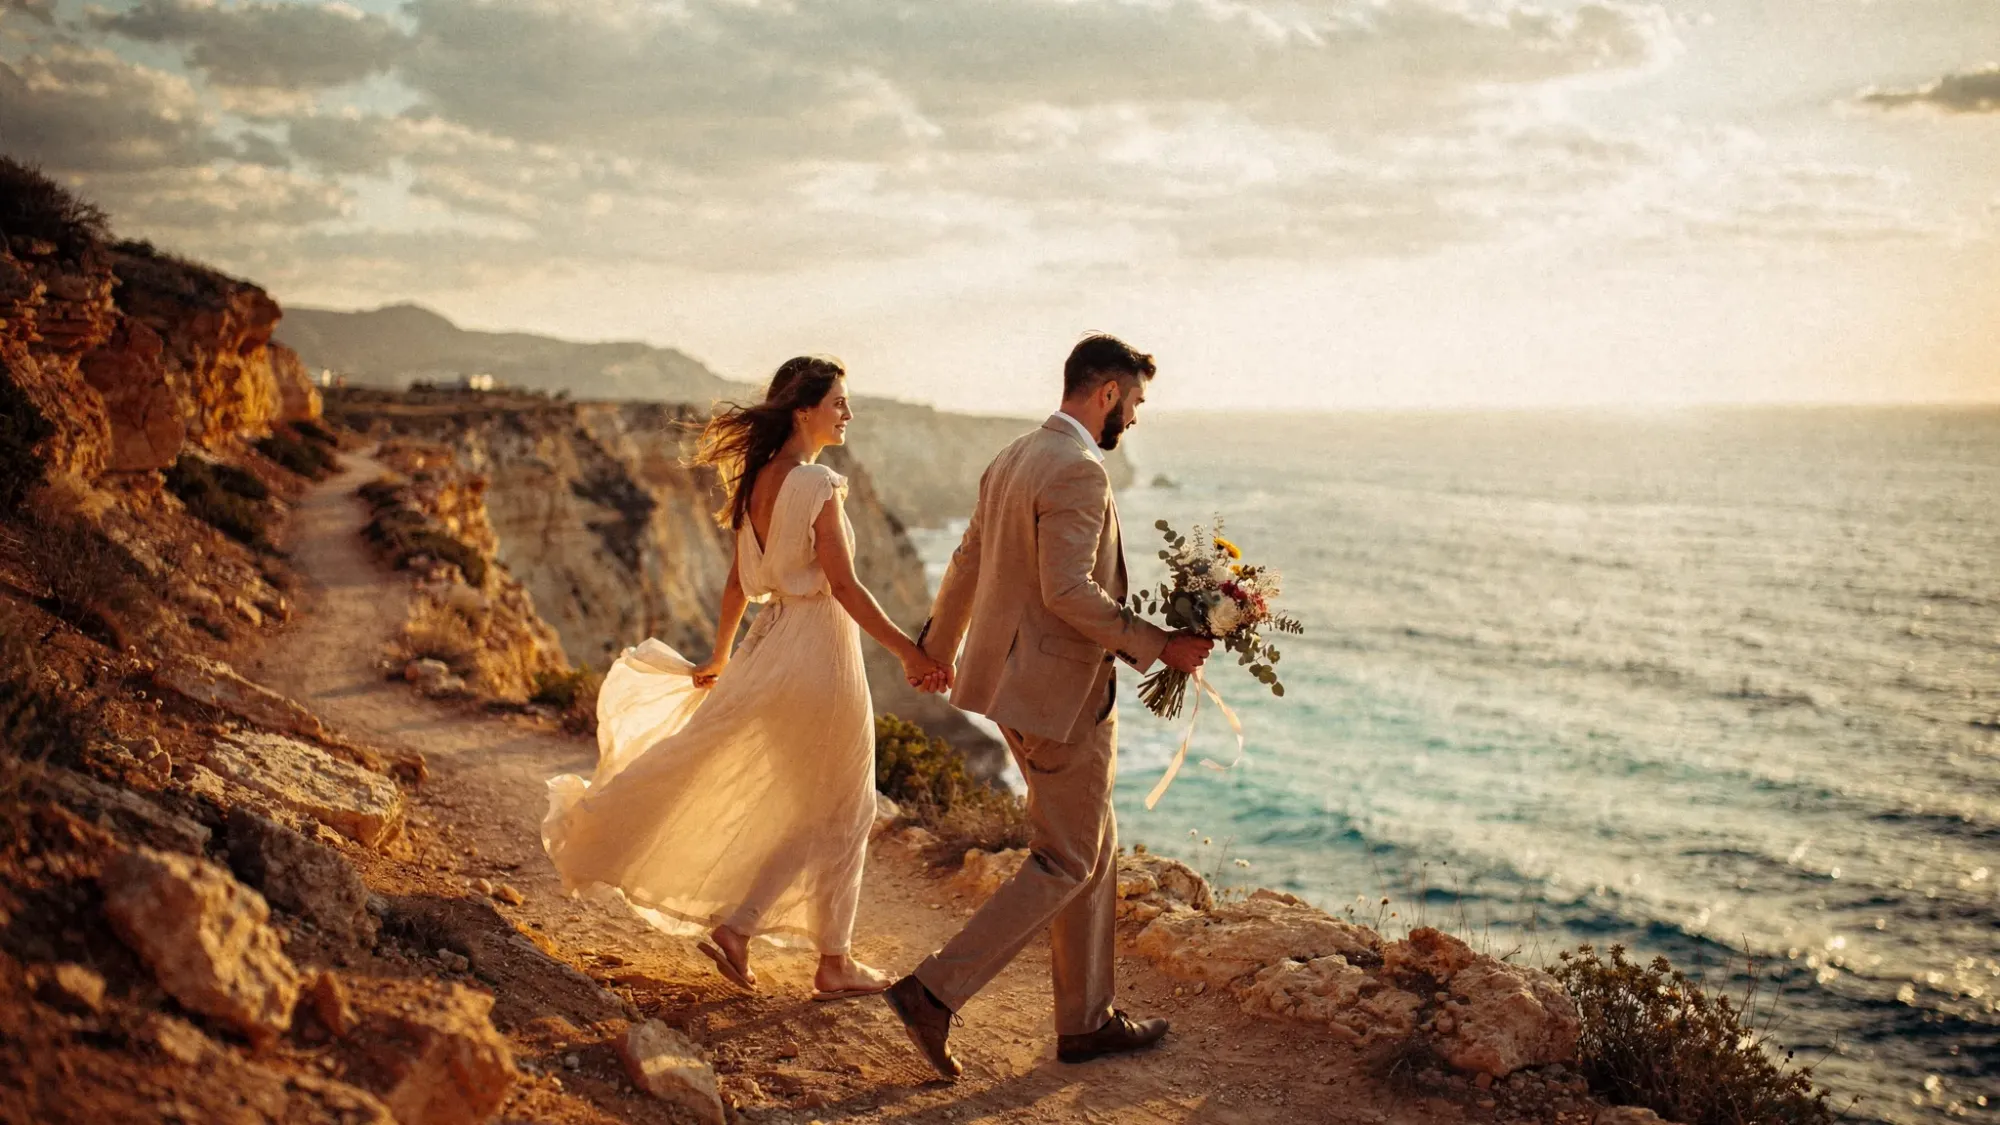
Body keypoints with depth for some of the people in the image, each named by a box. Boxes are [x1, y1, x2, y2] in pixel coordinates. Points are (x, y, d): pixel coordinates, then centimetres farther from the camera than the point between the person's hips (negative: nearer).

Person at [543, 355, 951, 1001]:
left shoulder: (755, 481, 7)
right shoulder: (816, 485, -18)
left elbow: (738, 582, 13)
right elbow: (845, 587, -20)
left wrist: (720, 658, 23)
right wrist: (909, 652, -18)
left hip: (772, 640, 8)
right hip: (819, 647, -8)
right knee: (835, 810, 6)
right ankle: (833, 962, 17)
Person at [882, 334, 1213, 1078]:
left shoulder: (1012, 459, 11)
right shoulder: (1079, 471, -19)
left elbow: (967, 563, 20)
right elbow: (1068, 592, -26)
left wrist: (938, 646, 32)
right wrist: (1156, 646, -18)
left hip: (1019, 681, 10)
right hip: (1061, 693, -10)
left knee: (1095, 850, 18)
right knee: (1064, 865, 2)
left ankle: (1087, 1021, 26)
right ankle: (934, 992, 1)